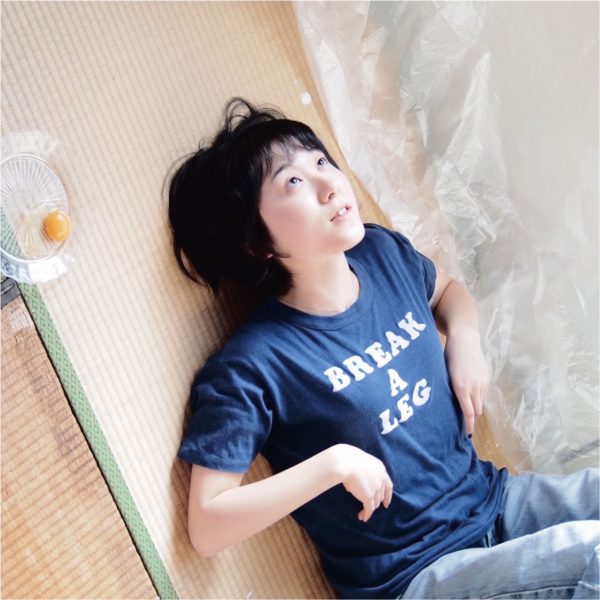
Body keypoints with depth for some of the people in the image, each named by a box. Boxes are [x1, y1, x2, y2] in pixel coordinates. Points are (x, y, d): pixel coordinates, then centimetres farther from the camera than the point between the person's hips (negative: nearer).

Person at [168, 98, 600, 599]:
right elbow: (206, 528, -20)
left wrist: (466, 340, 1)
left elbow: (446, 289, 23)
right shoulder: (252, 365, -22)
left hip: (493, 498, 7)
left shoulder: (384, 254, -2)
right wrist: (334, 464, -26)